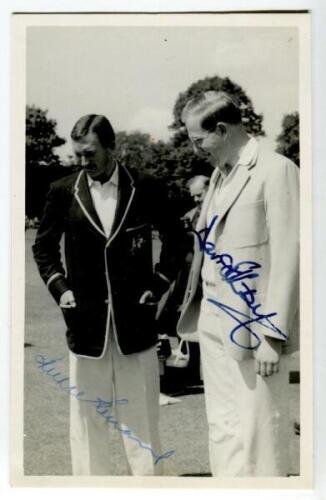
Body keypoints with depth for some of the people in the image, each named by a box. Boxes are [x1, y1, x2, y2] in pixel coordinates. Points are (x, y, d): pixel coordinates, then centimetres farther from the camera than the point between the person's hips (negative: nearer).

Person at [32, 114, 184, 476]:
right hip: (86, 318, 1)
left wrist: (159, 284, 2)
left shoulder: (145, 188, -1)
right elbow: (44, 247, 12)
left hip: (135, 318, 0)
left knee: (140, 413, 7)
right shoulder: (63, 192, 2)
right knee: (88, 413, 5)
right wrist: (59, 288, 0)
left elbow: (174, 238, 10)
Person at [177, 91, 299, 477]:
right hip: (214, 321, 8)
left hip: (253, 324, -8)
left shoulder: (276, 171, -11)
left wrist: (272, 334, -17)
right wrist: (196, 312, 11)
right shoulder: (220, 173, 14)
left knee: (257, 431, 1)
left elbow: (287, 257, -15)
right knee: (221, 426, 14)